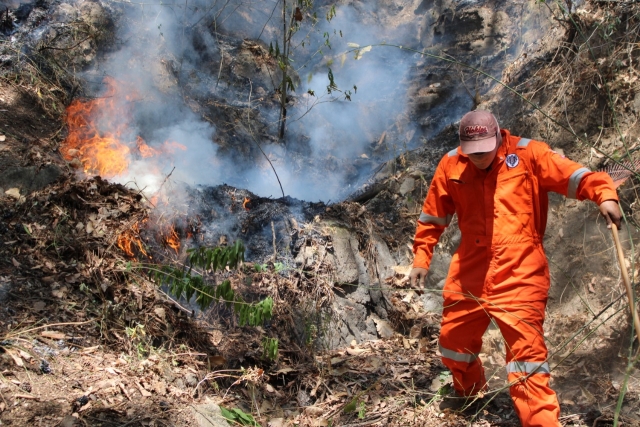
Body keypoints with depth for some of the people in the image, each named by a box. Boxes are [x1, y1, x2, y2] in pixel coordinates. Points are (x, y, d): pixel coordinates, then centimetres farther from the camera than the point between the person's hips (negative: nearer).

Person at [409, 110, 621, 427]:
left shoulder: (527, 154, -4)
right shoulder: (451, 166, 4)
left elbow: (573, 176, -12)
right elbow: (432, 217, 15)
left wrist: (605, 195, -30)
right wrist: (421, 259, 13)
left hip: (519, 277, -4)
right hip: (468, 277, 5)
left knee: (527, 356, -11)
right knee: (453, 347, 20)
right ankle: (470, 401, 49)